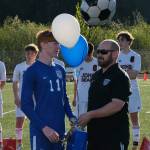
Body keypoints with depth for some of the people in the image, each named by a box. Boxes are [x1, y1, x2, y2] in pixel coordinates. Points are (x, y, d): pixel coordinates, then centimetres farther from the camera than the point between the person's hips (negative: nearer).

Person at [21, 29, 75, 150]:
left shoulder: (60, 70, 11)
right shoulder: (32, 72, -8)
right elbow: (26, 105, -10)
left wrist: (71, 117, 3)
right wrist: (44, 127, -17)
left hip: (60, 130, 6)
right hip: (41, 131, -6)